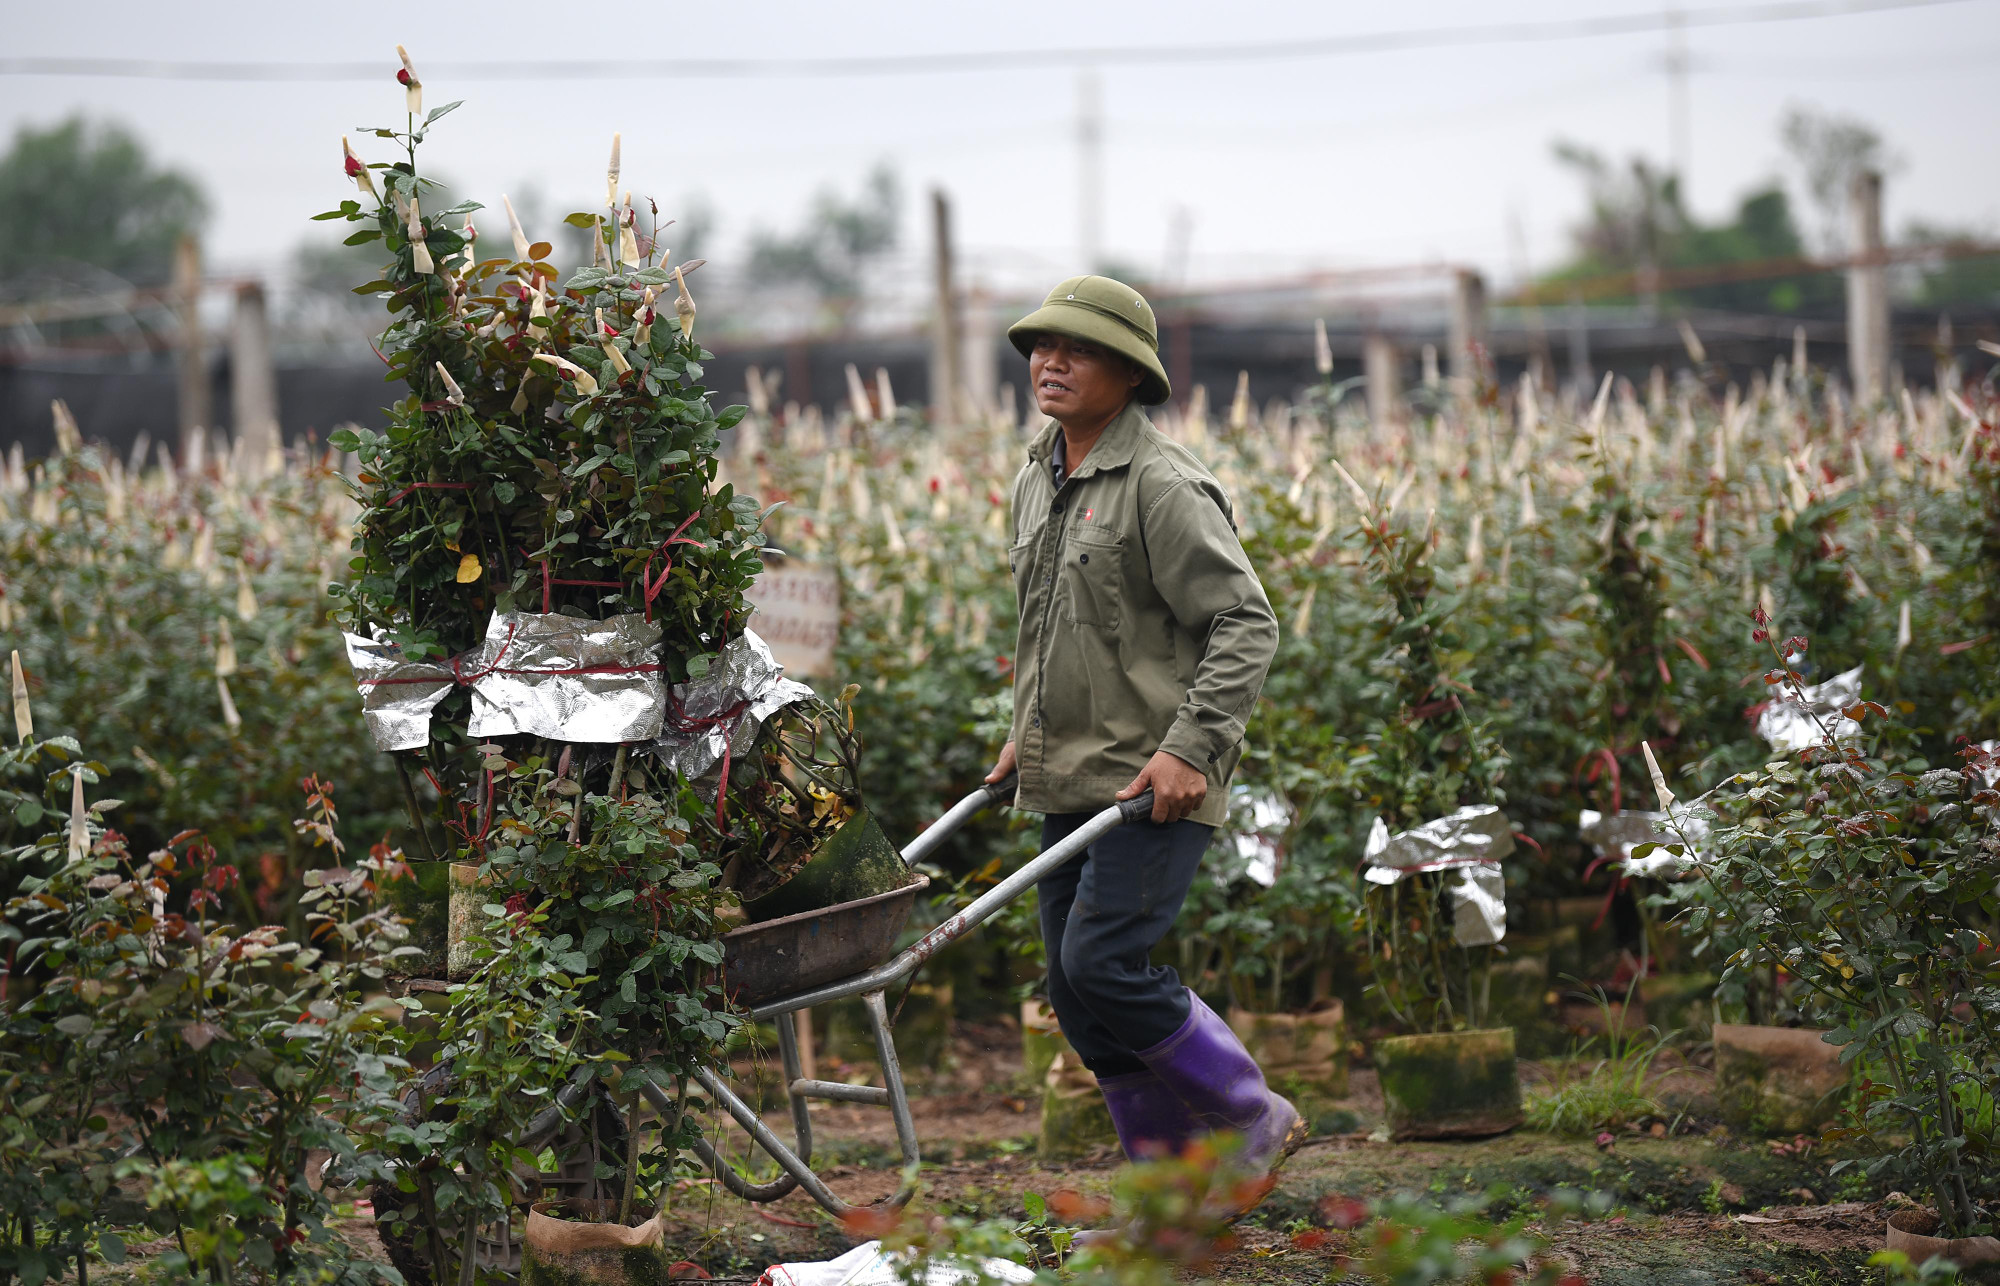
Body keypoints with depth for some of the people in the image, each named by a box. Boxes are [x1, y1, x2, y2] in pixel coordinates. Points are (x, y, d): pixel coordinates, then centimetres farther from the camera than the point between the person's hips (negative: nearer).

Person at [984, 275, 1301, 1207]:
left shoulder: (1162, 484, -13)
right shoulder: (1037, 482, 13)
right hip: (1068, 780, 8)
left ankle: (1254, 1122, 3)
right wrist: (1027, 730, 20)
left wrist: (1191, 746, -22)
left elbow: (1246, 624, -16)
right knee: (1073, 988, 6)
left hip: (1156, 781, -8)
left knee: (1105, 963, -15)